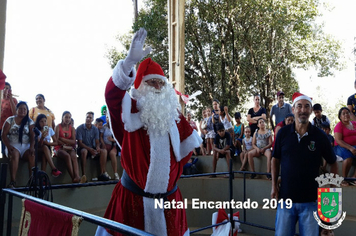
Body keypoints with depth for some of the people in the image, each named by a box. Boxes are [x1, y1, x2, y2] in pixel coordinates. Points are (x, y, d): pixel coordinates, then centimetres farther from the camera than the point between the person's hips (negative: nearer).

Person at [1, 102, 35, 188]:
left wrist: (32, 147, -17)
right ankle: (13, 181, -38)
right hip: (13, 145, -1)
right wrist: (8, 146, -14)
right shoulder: (10, 120, 8)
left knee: (32, 155, -31)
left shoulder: (30, 122, 9)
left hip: (26, 146, 1)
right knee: (15, 154, -35)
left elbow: (33, 136, 0)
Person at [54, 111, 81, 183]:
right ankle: (73, 177, -43)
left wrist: (62, 139, -4)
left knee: (74, 156, -31)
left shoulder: (72, 128, 12)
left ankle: (77, 176, -52)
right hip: (59, 148, -2)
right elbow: (56, 140, -5)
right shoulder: (58, 127, 3)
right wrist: (64, 145, -11)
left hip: (70, 148, 2)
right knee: (67, 156, -35)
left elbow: (73, 141, 3)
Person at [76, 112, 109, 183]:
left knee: (104, 151, -22)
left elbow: (97, 142, 3)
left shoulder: (95, 129, 7)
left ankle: (102, 173, -25)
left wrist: (97, 147, -22)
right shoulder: (80, 128, -6)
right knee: (84, 151, -39)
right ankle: (83, 175, -39)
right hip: (82, 148, -4)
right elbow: (80, 143, -12)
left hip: (92, 148, 4)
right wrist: (89, 149, -27)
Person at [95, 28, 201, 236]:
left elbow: (188, 143, 21)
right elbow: (112, 93, -26)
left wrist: (176, 166, 11)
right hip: (133, 197, -4)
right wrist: (130, 61, -39)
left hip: (169, 197, 4)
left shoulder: (174, 117, 7)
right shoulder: (130, 112, -6)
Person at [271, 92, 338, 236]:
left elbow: (333, 163, 7)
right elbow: (275, 159, 8)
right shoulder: (283, 133, -3)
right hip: (285, 197, 1)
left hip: (311, 201, -1)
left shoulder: (320, 136, -5)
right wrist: (274, 186, 3)